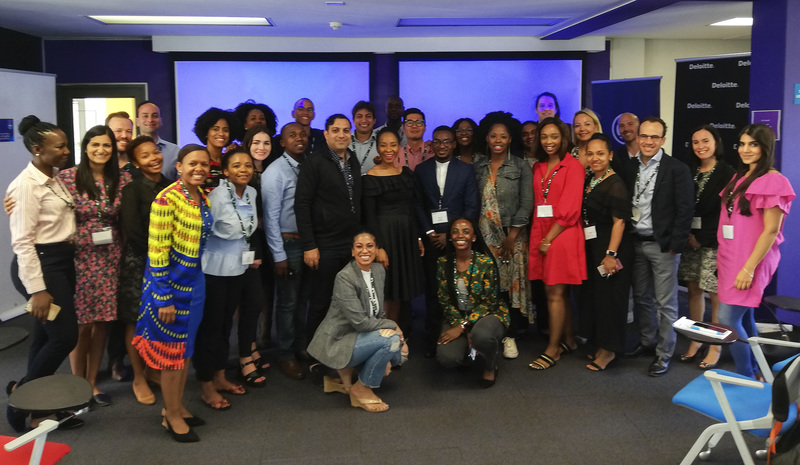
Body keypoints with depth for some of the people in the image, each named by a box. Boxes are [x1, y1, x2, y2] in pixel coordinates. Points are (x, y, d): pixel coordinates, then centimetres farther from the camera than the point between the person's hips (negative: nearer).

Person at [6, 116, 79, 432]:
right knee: (65, 336, -6)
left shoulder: (56, 179, 10)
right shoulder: (26, 185, -16)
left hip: (63, 262, 8)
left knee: (46, 337, 12)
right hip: (42, 265, -8)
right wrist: (37, 290, -21)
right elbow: (22, 242, -19)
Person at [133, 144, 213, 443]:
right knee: (171, 349, 6)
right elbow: (156, 252, -20)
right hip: (171, 281, -7)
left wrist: (196, 278, 16)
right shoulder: (167, 199, -19)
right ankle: (172, 416, 21)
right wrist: (164, 299, -19)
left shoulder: (203, 196, 5)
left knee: (186, 347, 17)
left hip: (195, 281, 8)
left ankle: (176, 406, 34)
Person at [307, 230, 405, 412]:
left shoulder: (378, 270, 3)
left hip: (358, 337, 8)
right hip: (338, 342, -8)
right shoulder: (344, 277, -20)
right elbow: (360, 322, -25)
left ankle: (347, 372, 12)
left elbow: (379, 313, 8)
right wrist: (393, 326, -13)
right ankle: (361, 389, -6)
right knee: (391, 339, -25)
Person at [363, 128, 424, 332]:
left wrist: (418, 238, 7)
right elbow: (369, 216, -10)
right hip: (385, 236, -5)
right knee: (386, 292, -2)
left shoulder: (406, 173, 9)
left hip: (407, 236, 6)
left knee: (400, 291, 11)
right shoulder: (370, 178, -8)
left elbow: (414, 208, 11)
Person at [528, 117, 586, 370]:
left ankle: (553, 349, 4)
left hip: (562, 235, -6)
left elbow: (570, 209, -11)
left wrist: (549, 238, -12)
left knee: (555, 293, -4)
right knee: (557, 291, 11)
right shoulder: (538, 167, 14)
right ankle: (568, 340, 23)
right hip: (541, 236, 6)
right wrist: (538, 238, 5)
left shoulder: (573, 166, -5)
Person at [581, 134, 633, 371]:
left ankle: (609, 350, 13)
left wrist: (611, 254, -24)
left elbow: (619, 221, -19)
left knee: (609, 295, 1)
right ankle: (601, 344, 27)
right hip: (591, 246, 8)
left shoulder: (615, 184, -14)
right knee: (594, 294, 13)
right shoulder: (588, 180, 9)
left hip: (610, 246, -8)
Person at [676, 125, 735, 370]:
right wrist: (688, 235, -2)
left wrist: (704, 238, -10)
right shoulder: (691, 173, 11)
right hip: (692, 240, 5)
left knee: (716, 294, -1)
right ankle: (695, 341, 22)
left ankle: (715, 347, 11)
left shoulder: (726, 173, -5)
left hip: (714, 242, -5)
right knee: (694, 290, 9)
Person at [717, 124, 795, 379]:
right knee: (744, 318, 12)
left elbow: (771, 230, -16)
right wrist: (722, 257, 14)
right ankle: (753, 373, 23)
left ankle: (746, 378, 3)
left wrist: (749, 268, -19)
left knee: (728, 319, -9)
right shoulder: (739, 178, 12)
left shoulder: (773, 181, -13)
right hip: (731, 259, 8)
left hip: (749, 262, -8)